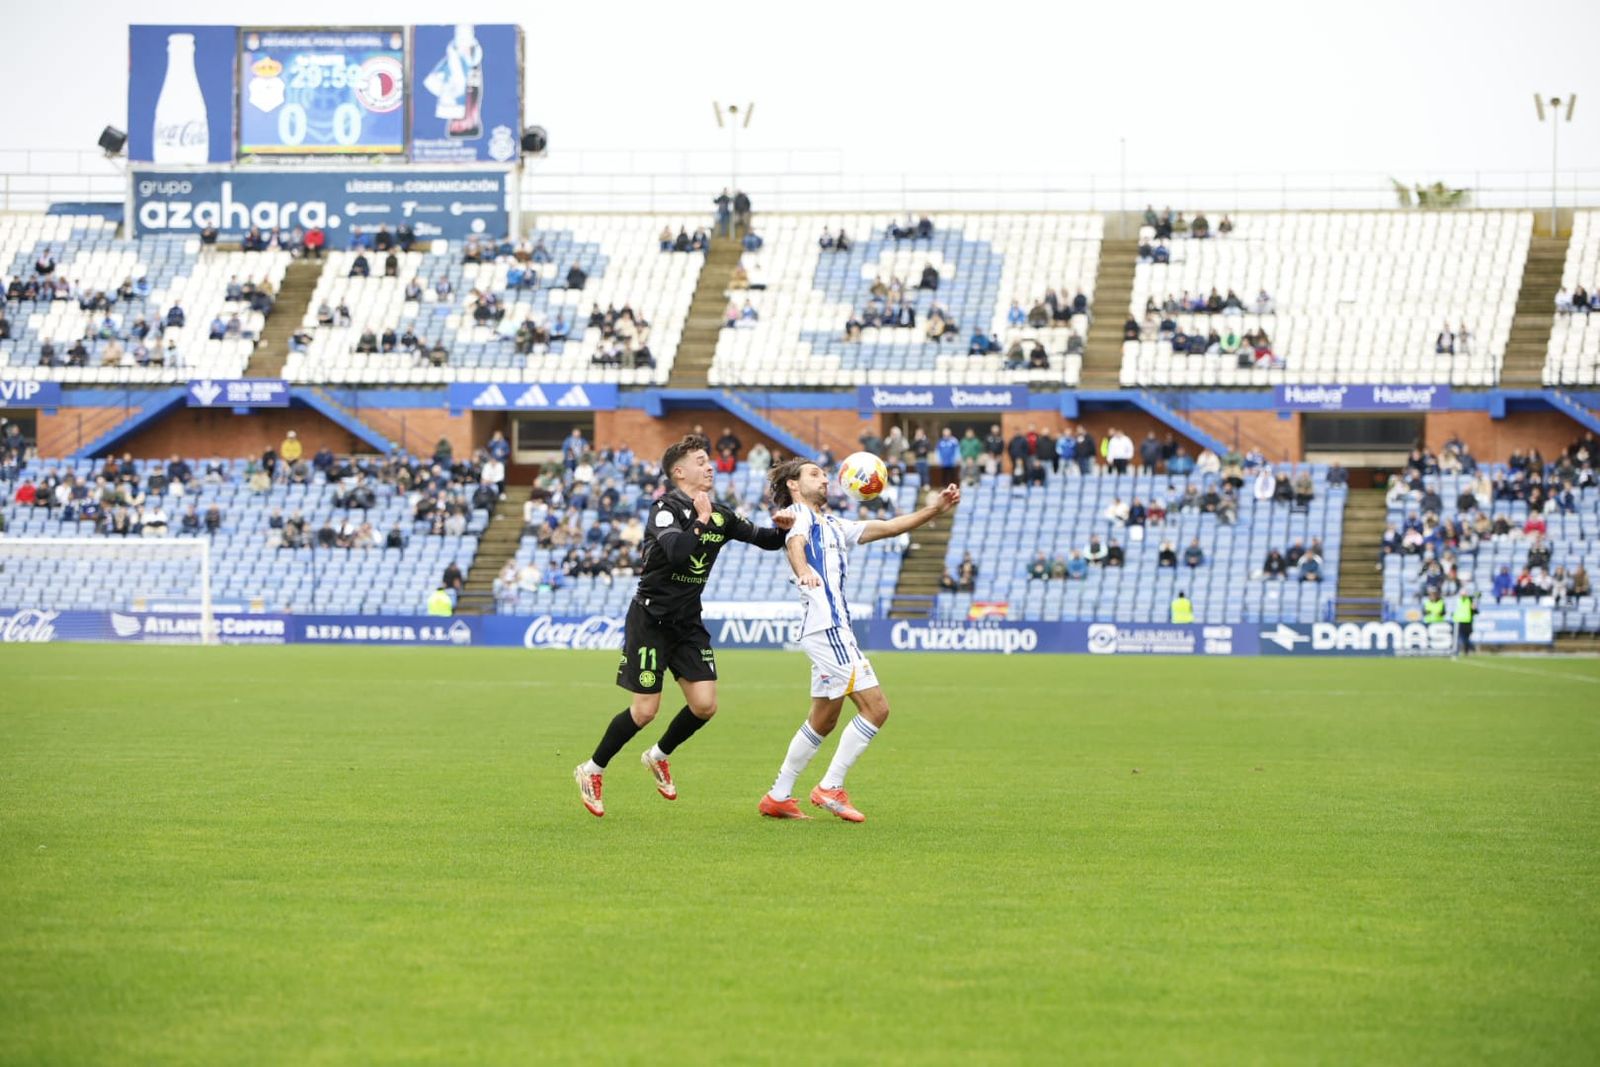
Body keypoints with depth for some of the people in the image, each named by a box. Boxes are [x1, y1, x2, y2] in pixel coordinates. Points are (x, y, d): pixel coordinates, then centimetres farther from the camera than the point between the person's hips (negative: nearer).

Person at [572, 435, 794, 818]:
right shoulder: (666, 508, -15)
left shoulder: (720, 516, 6)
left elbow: (765, 540, 14)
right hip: (650, 619, -7)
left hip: (687, 622, 7)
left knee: (705, 705, -3)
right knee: (645, 710, -6)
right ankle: (591, 771, 13)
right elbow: (677, 552, -34)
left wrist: (781, 528, -7)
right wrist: (700, 521, -22)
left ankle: (658, 757, 23)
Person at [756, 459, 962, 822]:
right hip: (826, 625, -10)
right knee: (875, 708, -14)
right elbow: (794, 542, -24)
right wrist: (803, 571, -47)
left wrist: (935, 509, 10)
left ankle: (778, 797, 17)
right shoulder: (798, 514, 0)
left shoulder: (834, 526, 27)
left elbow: (890, 527, 24)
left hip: (836, 628, 10)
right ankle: (831, 787, -12)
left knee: (823, 721, 13)